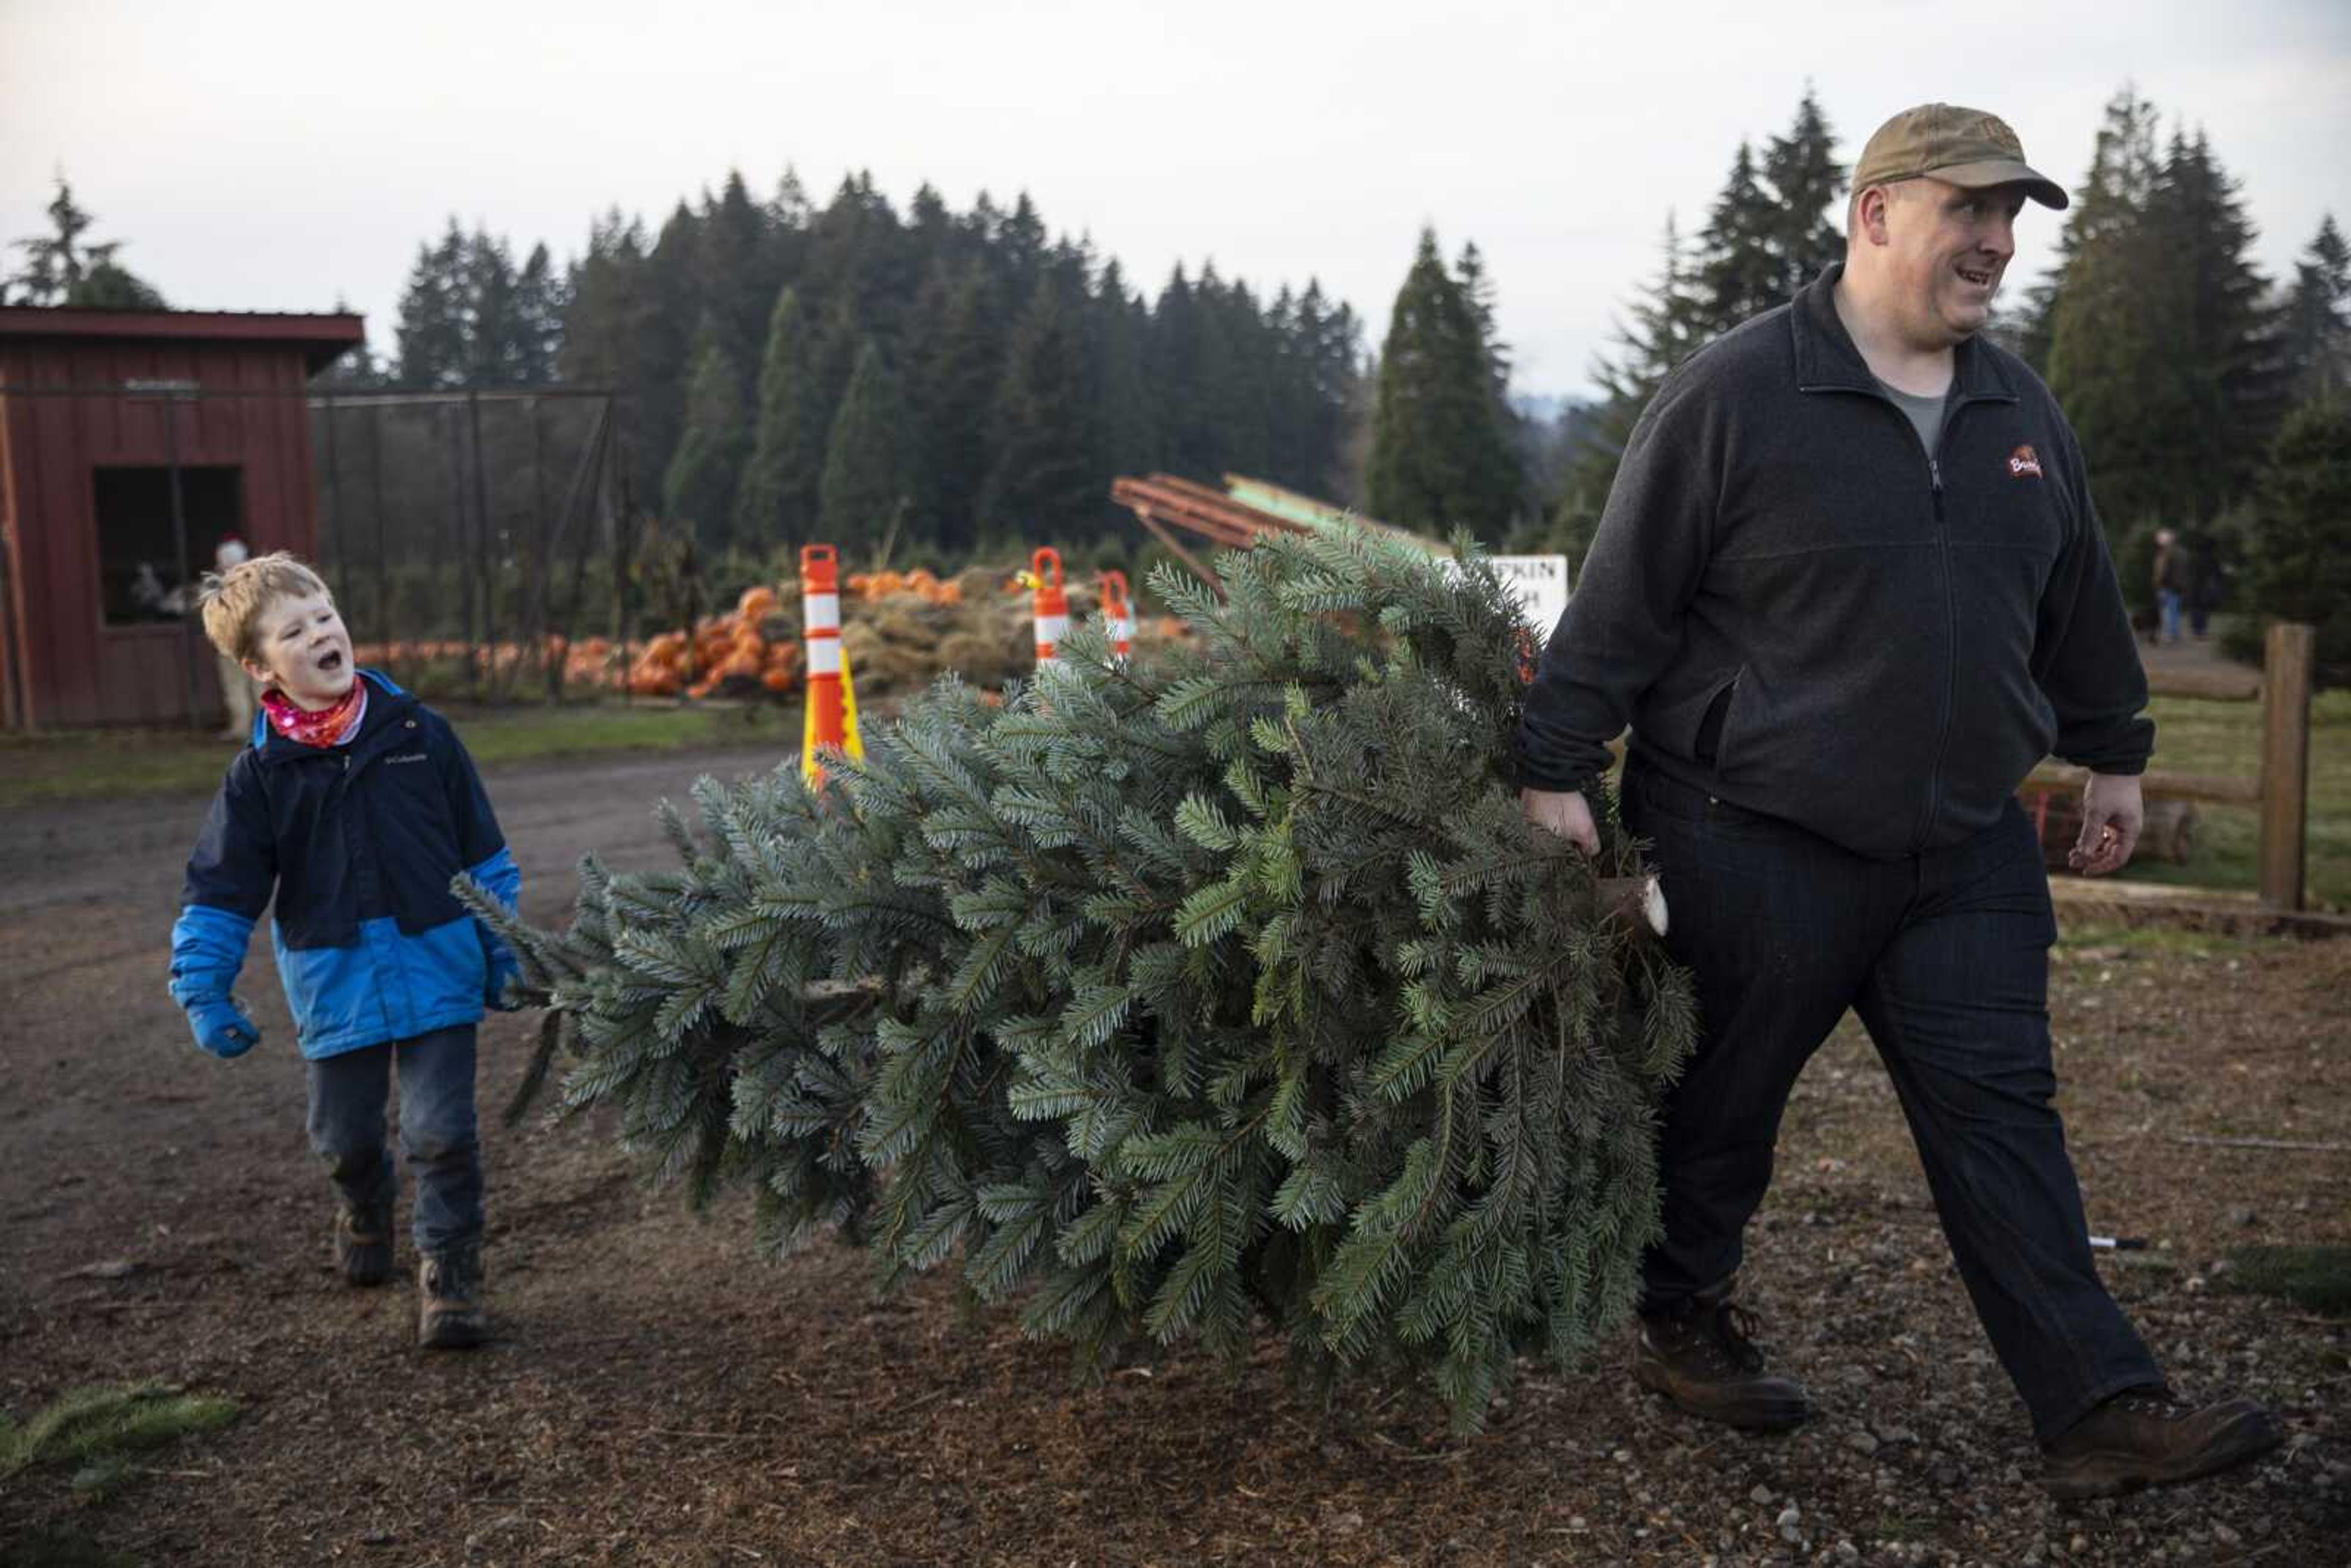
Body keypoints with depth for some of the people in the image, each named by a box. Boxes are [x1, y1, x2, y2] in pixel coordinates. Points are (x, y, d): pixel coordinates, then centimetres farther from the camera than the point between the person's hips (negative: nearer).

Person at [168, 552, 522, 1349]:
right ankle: (364, 1209, 50)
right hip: (335, 986, 1)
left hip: (438, 974, -1)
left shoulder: (421, 735, -4)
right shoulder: (259, 774, -5)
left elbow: (483, 852, 3)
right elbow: (220, 892, 0)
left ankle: (449, 1272, 15)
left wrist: (502, 952, 5)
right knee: (345, 1138, 17)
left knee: (442, 1134, -3)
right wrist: (204, 991, -7)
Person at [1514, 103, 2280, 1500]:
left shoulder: (2021, 408, 10)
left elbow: (2078, 597, 21)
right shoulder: (1735, 393, -11)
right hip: (1758, 846, -5)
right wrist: (1559, 767, -12)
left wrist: (2114, 753, 26)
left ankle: (2101, 1409, 10)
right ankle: (1686, 1319, 32)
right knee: (1724, 1104, 10)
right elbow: (1623, 599, -12)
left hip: (1968, 848, 6)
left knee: (2002, 1112, 5)